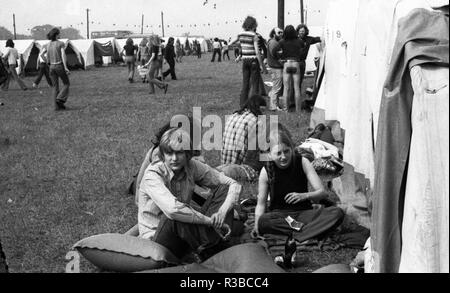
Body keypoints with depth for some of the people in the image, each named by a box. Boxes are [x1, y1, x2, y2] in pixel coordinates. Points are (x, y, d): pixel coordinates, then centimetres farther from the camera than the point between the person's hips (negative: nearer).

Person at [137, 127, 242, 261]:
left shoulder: (192, 167, -7)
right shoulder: (152, 175, -21)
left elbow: (233, 185, -7)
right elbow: (172, 209, -38)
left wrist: (222, 212, -26)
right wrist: (210, 220, -32)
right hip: (155, 240, -5)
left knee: (223, 189, -7)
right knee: (173, 217, -39)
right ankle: (212, 249, -21)